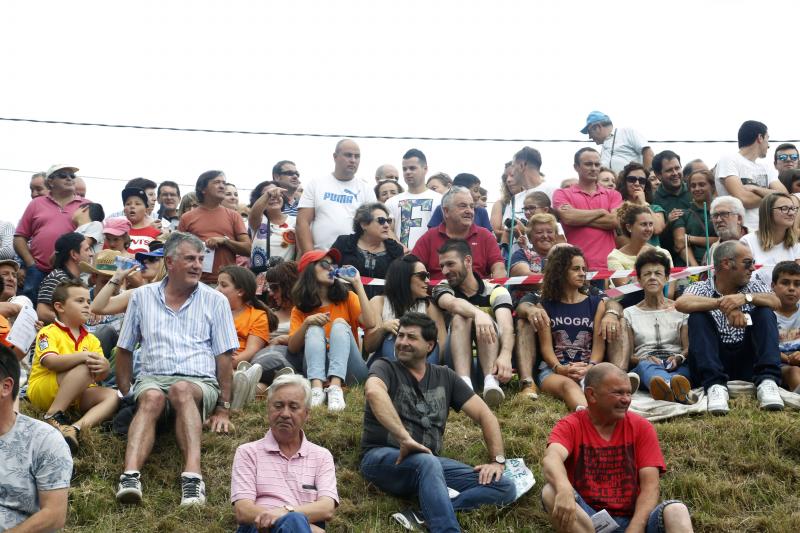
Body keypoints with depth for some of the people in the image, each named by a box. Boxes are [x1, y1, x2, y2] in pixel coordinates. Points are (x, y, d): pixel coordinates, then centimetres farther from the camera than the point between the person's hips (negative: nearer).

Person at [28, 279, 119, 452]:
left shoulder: (91, 340, 15)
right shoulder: (49, 333, -1)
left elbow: (103, 375, 2)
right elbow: (51, 362, -22)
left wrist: (104, 368, -24)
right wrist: (82, 356, -36)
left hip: (74, 397, 6)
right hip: (42, 391, -6)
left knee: (112, 396, -20)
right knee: (85, 368, -28)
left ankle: (76, 428, -42)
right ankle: (53, 417, -28)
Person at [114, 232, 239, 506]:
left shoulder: (215, 301, 11)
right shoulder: (142, 296, 14)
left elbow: (224, 357, 8)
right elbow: (124, 350, 19)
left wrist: (223, 408, 2)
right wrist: (125, 394, 7)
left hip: (200, 383, -1)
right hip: (152, 378, 1)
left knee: (181, 389, -37)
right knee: (152, 397, -35)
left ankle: (192, 476, -54)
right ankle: (130, 476, -54)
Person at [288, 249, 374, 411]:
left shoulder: (347, 298, 11)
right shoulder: (300, 309, 13)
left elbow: (369, 323, -9)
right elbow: (292, 348, 0)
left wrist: (358, 284, -6)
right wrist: (307, 323, -16)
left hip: (348, 370, 0)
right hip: (317, 370, 0)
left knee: (340, 323, -20)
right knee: (314, 328, -20)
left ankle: (335, 388, -47)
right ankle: (317, 388, -47)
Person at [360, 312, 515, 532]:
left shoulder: (445, 377, 15)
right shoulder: (385, 368, 1)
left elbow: (485, 415, 12)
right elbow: (373, 391, -24)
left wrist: (497, 460, -2)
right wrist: (404, 438, -34)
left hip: (429, 461, 5)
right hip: (382, 457, -5)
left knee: (505, 488, -16)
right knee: (427, 462, -39)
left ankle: (423, 515, -34)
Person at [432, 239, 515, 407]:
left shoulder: (496, 291, 1)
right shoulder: (442, 291, 4)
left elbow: (506, 326, -18)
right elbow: (453, 303, -21)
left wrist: (505, 355, -40)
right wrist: (478, 313, -44)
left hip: (491, 362, 0)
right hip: (456, 362, 1)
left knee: (487, 322, -25)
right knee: (460, 317, -23)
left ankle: (491, 381, -47)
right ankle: (464, 383, -45)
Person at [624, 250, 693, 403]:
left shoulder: (680, 310, 20)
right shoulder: (629, 314, 19)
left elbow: (688, 348, 11)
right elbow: (628, 356, 10)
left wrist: (678, 358, -13)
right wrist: (644, 359, -13)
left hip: (677, 367, 1)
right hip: (643, 367, -1)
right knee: (645, 366, -40)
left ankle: (666, 388, -73)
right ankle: (677, 391, -75)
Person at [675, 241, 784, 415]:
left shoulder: (753, 286, 16)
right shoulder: (702, 288, 6)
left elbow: (776, 302, -6)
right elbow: (680, 303, -19)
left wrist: (747, 297, -24)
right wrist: (722, 304, -29)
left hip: (748, 361, 2)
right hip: (713, 362, -2)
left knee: (765, 312, -13)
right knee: (698, 316, -21)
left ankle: (767, 381, -30)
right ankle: (715, 385, -36)